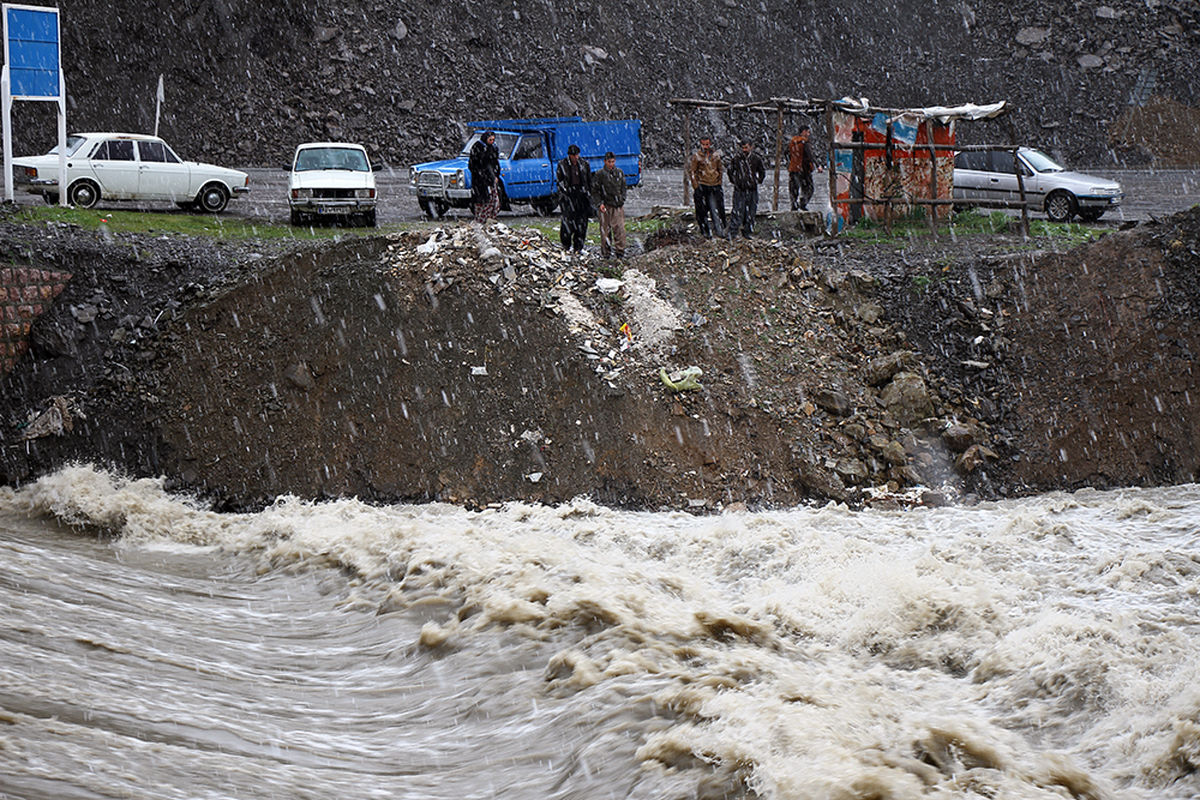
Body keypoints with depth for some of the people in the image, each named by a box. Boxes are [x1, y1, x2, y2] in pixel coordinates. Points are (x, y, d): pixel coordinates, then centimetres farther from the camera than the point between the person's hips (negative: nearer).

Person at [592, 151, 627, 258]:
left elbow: (624, 188, 19)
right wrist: (600, 203, -8)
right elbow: (596, 191, 3)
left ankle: (620, 251, 3)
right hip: (605, 206, -2)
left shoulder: (620, 173, 10)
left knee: (620, 228, -4)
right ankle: (605, 252, 9)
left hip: (618, 205, 2)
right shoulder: (600, 174, 2)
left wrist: (622, 199, 7)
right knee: (605, 229, 1)